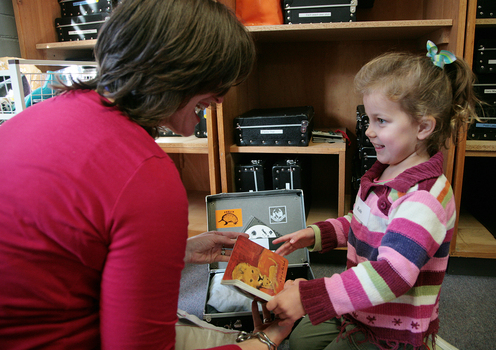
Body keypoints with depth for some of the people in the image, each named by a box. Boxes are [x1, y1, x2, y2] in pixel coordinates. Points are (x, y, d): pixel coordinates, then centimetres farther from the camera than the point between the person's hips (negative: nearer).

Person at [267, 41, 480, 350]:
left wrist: (309, 297, -44)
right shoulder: (387, 173, 0)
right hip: (360, 311, 9)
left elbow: (392, 274, -39)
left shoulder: (425, 197, -31)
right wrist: (317, 234, 1)